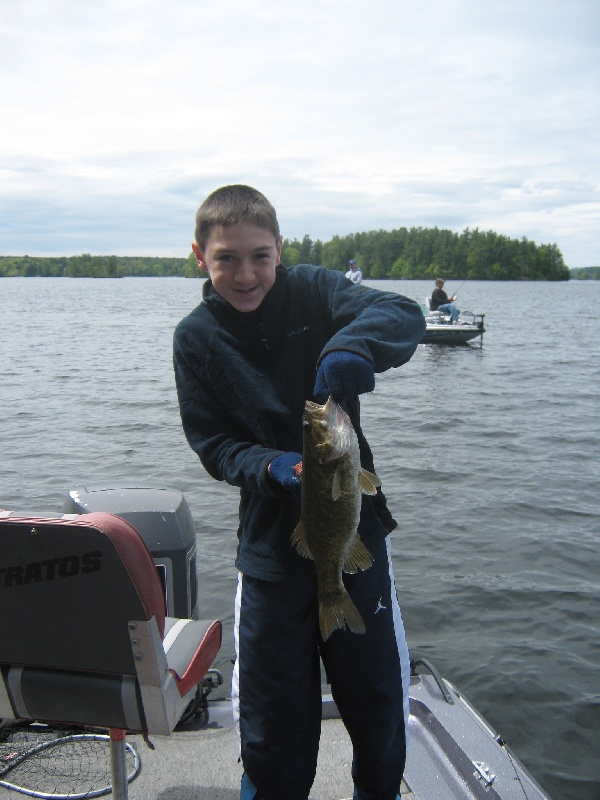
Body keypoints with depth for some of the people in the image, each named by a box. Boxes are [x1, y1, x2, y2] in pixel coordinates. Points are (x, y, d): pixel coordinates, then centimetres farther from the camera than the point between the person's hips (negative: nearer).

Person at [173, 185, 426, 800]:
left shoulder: (311, 292, -7)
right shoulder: (196, 338, -4)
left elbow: (405, 316, -22)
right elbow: (213, 446, -4)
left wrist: (352, 344, -43)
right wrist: (271, 468, -24)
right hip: (270, 547, 0)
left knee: (379, 702, 17)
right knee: (271, 727, 13)